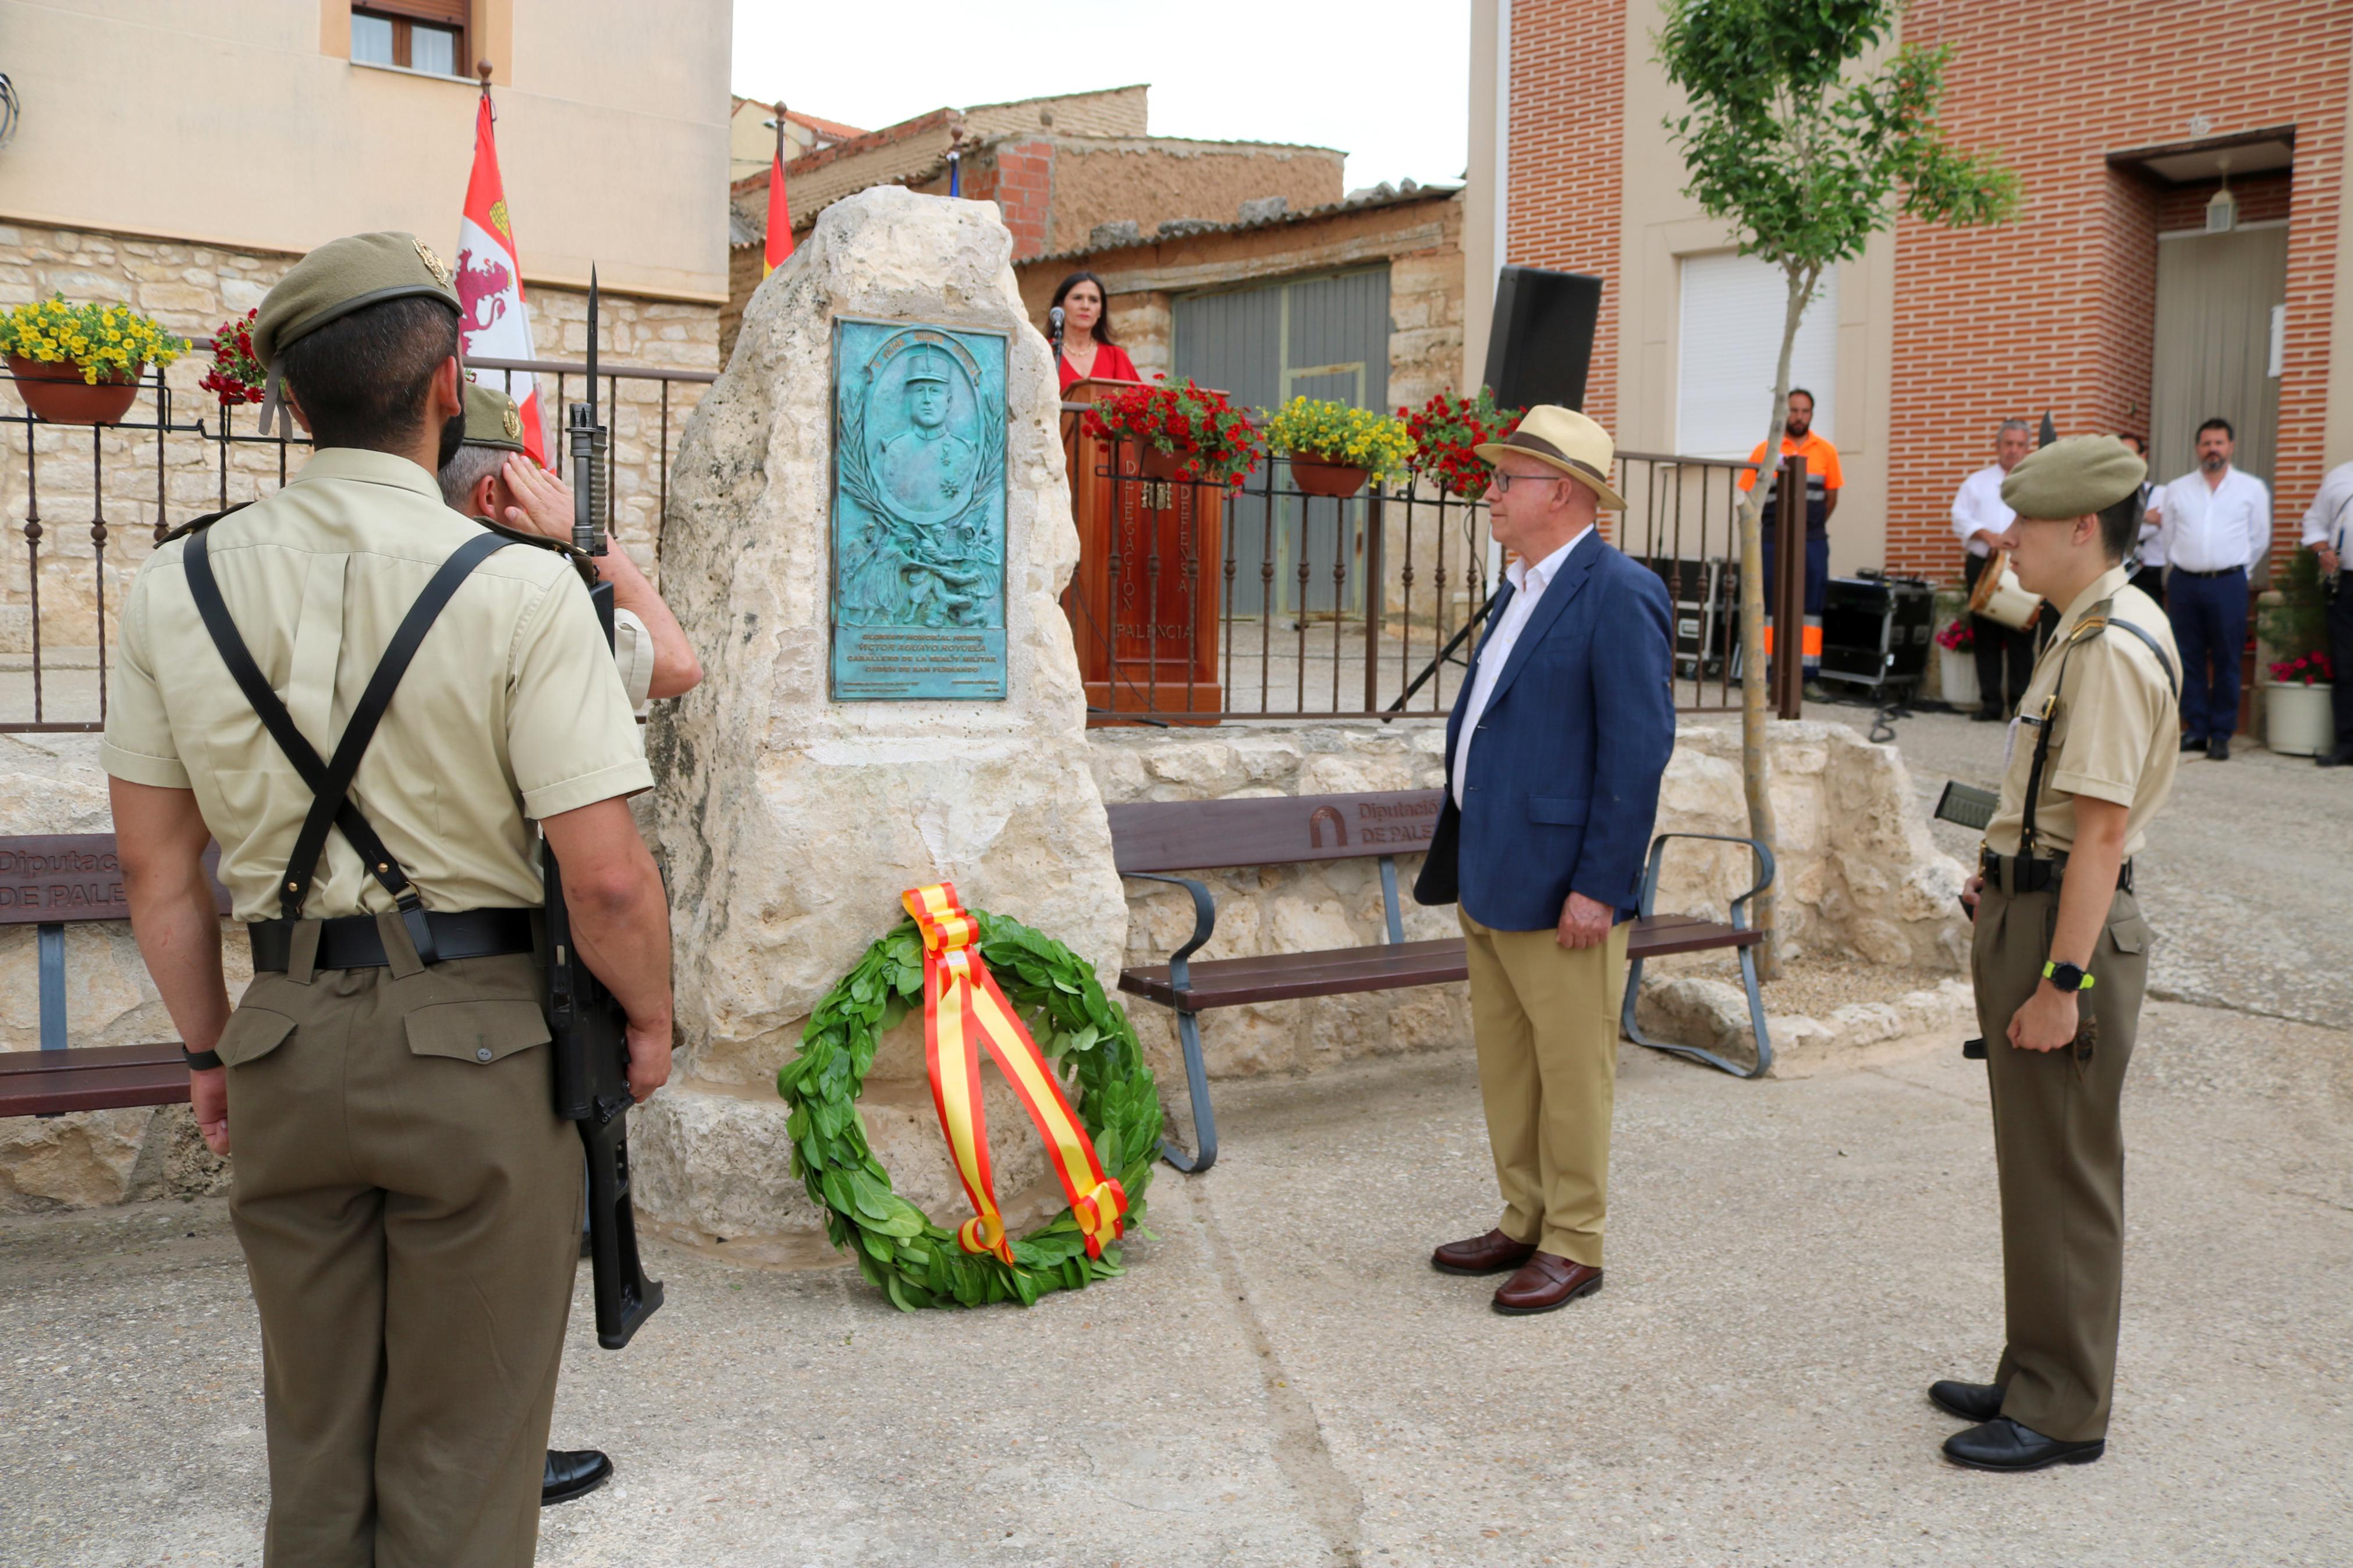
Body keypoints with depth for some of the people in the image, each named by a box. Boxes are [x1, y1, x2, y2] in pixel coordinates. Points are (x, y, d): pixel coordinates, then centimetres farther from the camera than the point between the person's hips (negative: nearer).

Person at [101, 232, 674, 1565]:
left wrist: (212, 1047, 19)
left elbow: (157, 869, 7)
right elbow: (608, 875, -17)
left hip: (285, 1044, 5)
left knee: (316, 1443, 21)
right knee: (461, 1456, 10)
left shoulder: (181, 585, 1)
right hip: (480, 1045, -4)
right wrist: (650, 1018, 1)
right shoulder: (520, 588, -14)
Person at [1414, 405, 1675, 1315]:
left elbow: (1639, 747, -18)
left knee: (1571, 1067, 3)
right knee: (1504, 1061, 16)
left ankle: (1574, 1246, 16)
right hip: (1490, 877, 9)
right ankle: (1524, 1222, 30)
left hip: (1559, 886, -9)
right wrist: (1460, 860, 17)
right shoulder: (1521, 588, 15)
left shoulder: (1618, 594, -14)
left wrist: (1600, 885, -20)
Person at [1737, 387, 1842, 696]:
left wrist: (1811, 528, 13)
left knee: (1812, 609, 3)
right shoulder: (1765, 451, -1)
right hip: (1773, 541, -2)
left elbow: (1831, 497, 13)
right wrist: (1767, 530, 3)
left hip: (1813, 542, 2)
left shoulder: (1826, 451, 5)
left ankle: (1811, 676, 7)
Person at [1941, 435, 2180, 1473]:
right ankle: (2038, 1377, 32)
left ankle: (2064, 1414, 14)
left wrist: (2060, 982, -24)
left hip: (2065, 924, -10)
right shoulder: (2088, 630, 12)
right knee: (2035, 1166, 19)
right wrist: (2003, 883, 22)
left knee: (2063, 1175, 1)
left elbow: (2102, 830, -24)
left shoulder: (2112, 648, -20)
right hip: (2026, 910, 10)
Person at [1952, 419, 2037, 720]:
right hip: (1983, 567, 1)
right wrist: (1987, 534, -12)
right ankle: (1991, 704, 7)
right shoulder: (1977, 482, 14)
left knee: (2021, 638, -5)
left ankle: (2021, 704, -1)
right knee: (1986, 637, 2)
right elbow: (1961, 519, 4)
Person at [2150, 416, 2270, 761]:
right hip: (2184, 583, 2)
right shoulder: (2177, 489, 10)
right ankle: (2195, 729, 11)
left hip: (2228, 584, -2)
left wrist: (2233, 570, 12)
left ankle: (2222, 734, 4)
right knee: (2189, 659, 4)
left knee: (2227, 661, -1)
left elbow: (2259, 540, 12)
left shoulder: (2252, 489, 6)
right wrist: (2179, 561, 9)